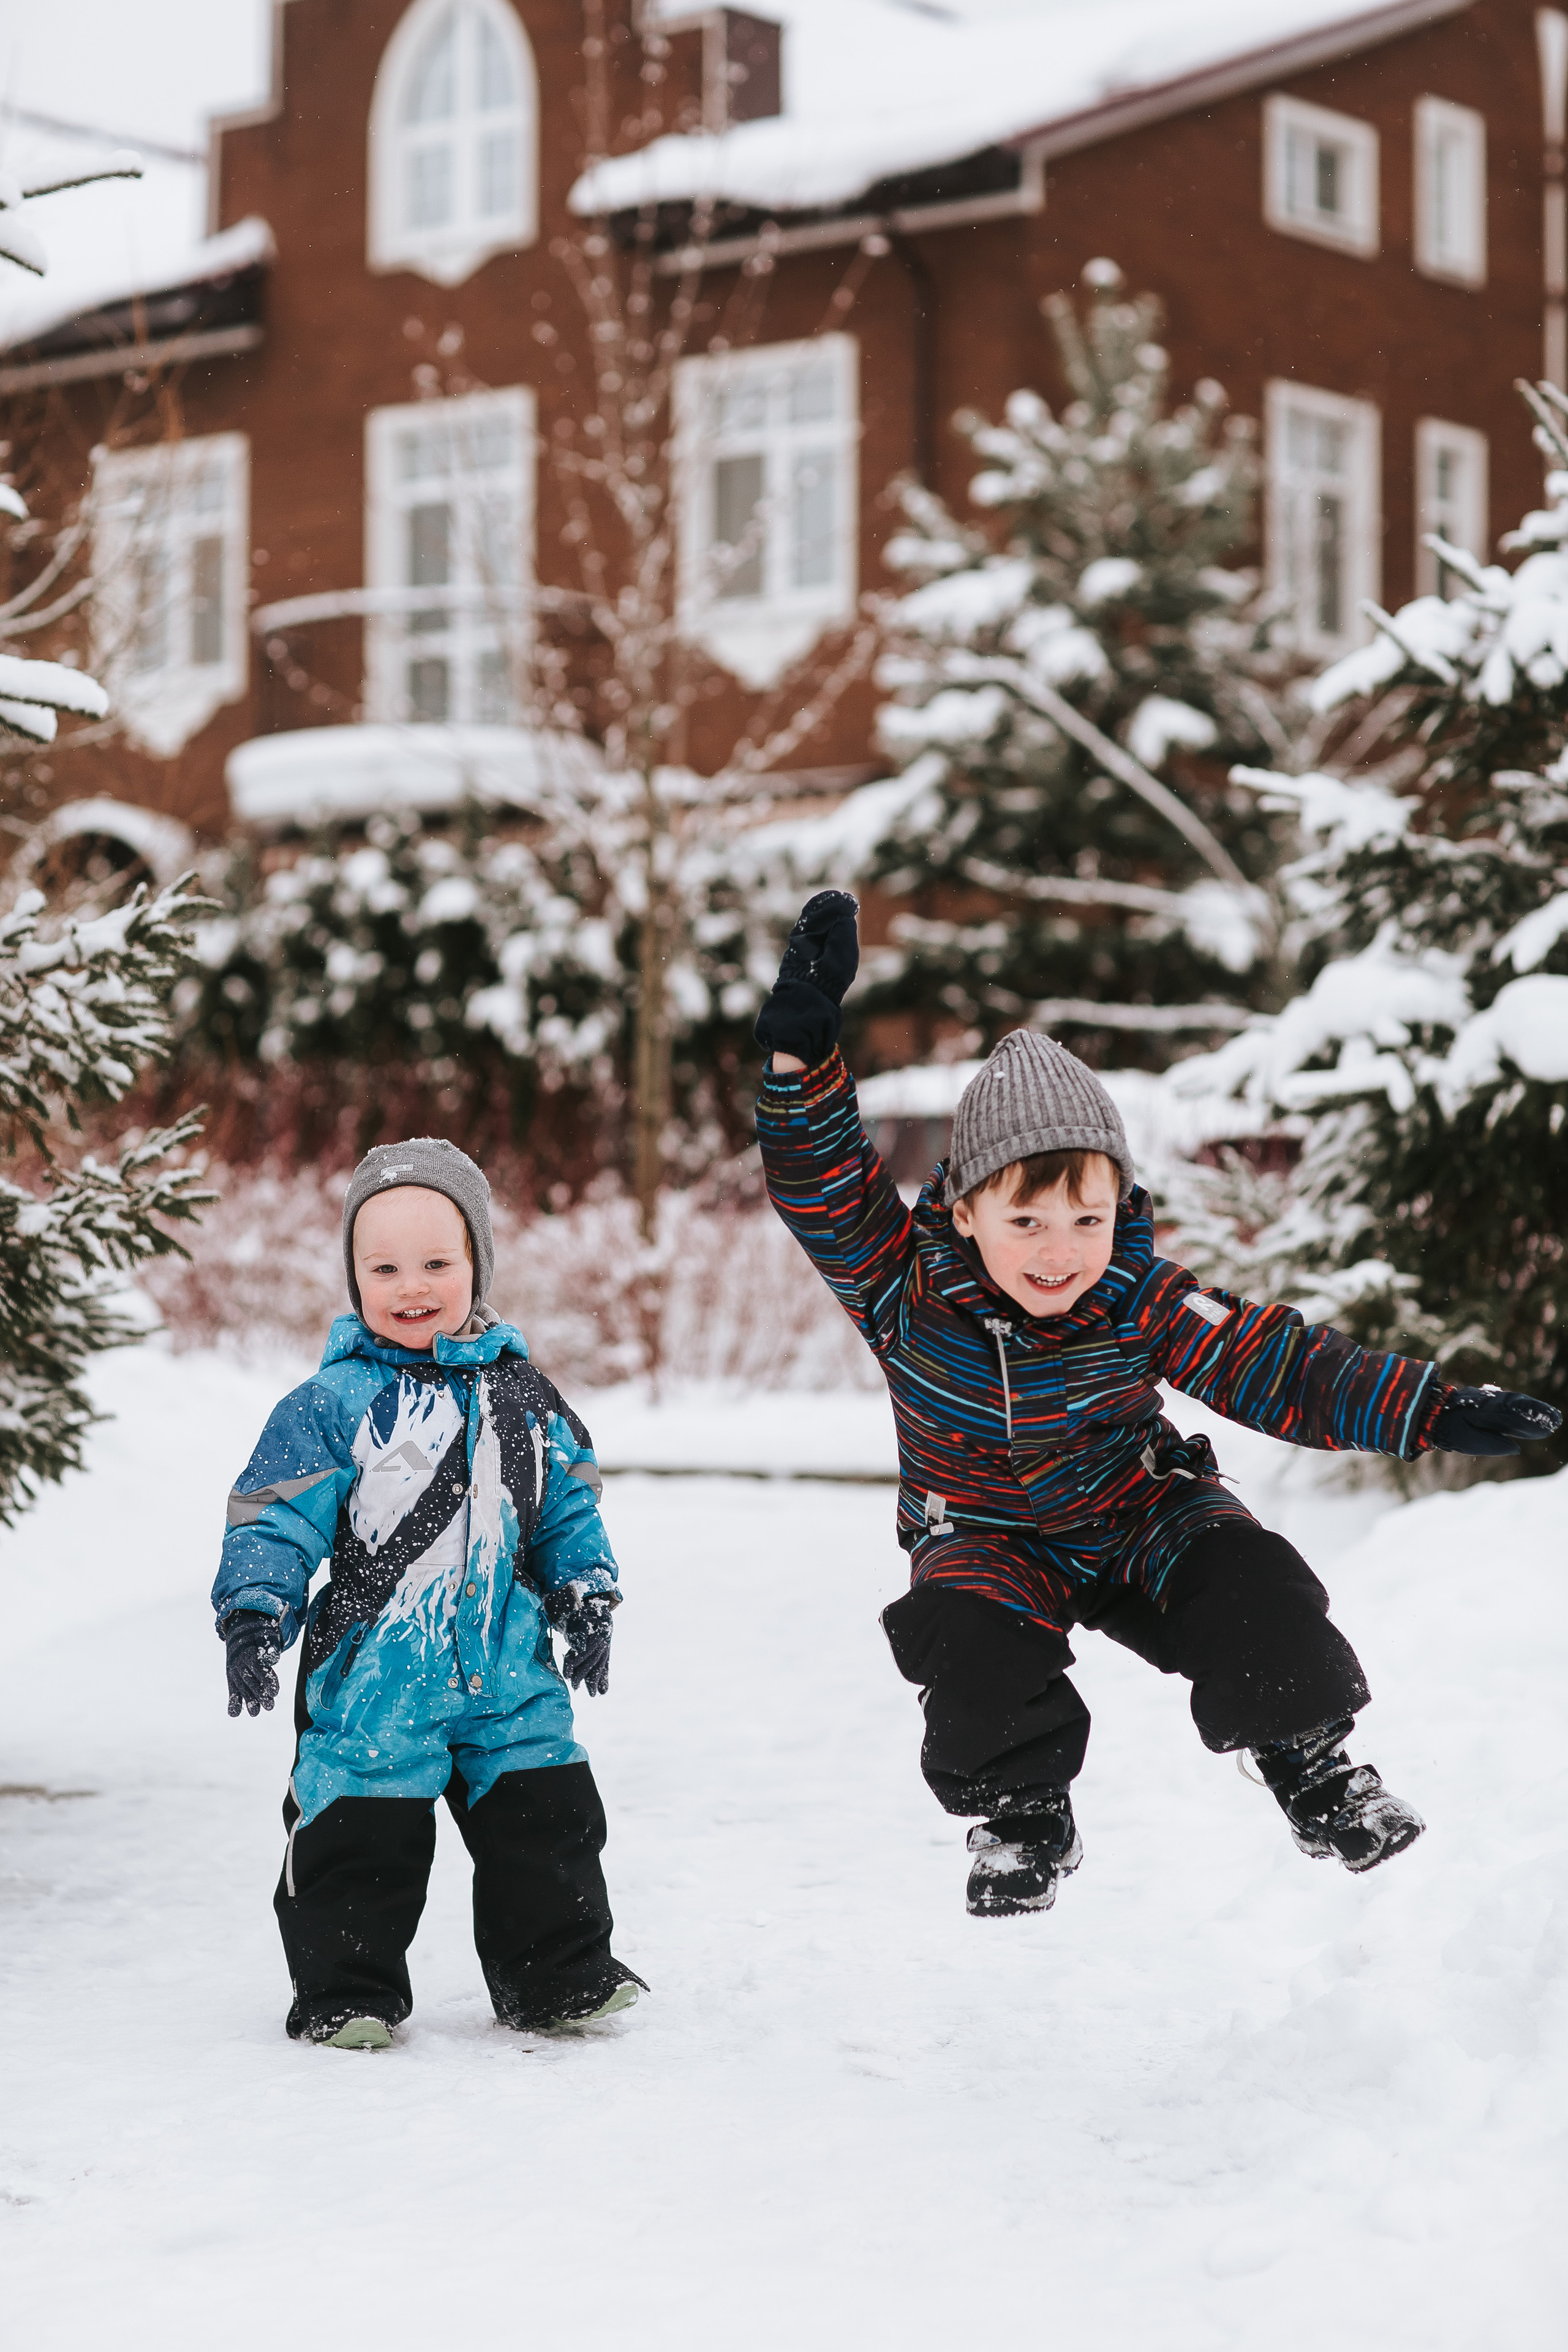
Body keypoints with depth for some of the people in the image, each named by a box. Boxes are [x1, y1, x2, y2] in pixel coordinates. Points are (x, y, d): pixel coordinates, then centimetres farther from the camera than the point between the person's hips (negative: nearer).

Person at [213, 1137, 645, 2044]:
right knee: (363, 1839, 0)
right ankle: (347, 1994, 16)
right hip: (374, 1672, -3)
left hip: (508, 1671, 4)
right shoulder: (333, 1403, -6)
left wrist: (586, 1598, 6)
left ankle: (561, 1978, 21)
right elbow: (276, 1519, -7)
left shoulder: (522, 1393, 8)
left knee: (547, 1822, 6)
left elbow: (568, 1511, 16)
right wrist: (253, 1615, -18)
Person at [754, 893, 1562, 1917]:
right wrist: (804, 1055, -49)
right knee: (971, 1642, -31)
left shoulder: (1144, 1299, -20)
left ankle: (1313, 1765, 3)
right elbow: (824, 1183, -31)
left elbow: (1273, 1361, -19)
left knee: (1249, 1589, -25)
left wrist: (1432, 1410, -27)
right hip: (985, 1535, 0)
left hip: (1136, 1512, 1)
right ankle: (1023, 1814, -3)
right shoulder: (905, 1281, -22)